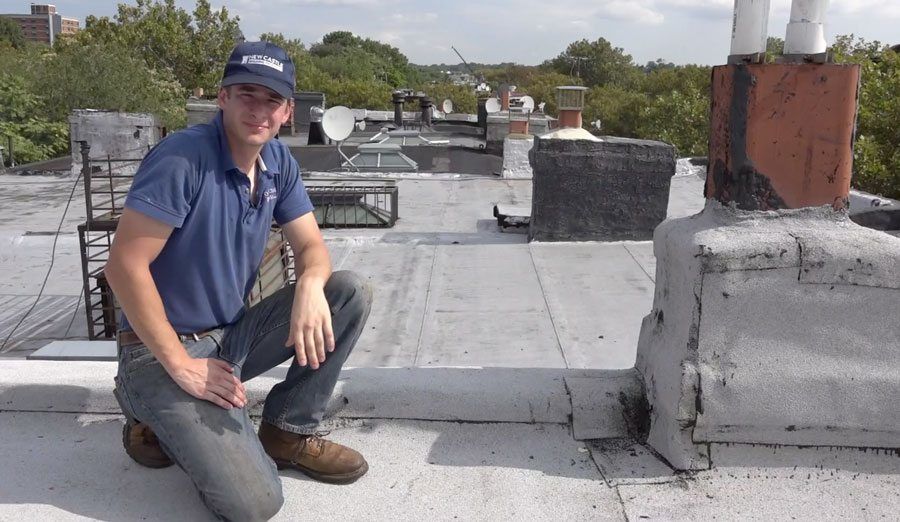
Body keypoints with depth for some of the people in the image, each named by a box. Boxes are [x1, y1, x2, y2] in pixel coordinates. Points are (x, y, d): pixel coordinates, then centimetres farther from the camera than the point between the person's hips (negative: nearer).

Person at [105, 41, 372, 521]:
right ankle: (155, 415, 8)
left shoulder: (278, 162, 2)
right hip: (163, 349, -7)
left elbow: (310, 246, 3)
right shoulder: (182, 157, -21)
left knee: (351, 293, -9)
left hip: (234, 335, 7)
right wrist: (181, 365, -20)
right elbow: (125, 266, -22)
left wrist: (309, 285, -23)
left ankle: (289, 431, 4)